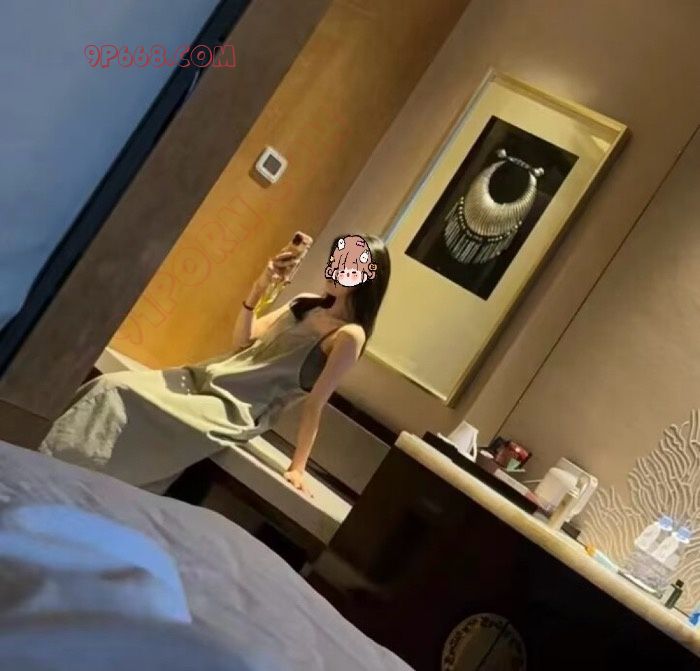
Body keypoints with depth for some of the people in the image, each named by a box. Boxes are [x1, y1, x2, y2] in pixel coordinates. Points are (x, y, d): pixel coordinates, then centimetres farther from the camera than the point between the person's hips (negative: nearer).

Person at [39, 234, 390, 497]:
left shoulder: (348, 335, -11)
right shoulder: (306, 304, 10)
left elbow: (314, 403, -11)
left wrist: (297, 467, -9)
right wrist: (257, 290, 2)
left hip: (235, 411, -7)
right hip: (204, 378, 8)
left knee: (121, 399, -20)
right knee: (109, 388, -9)